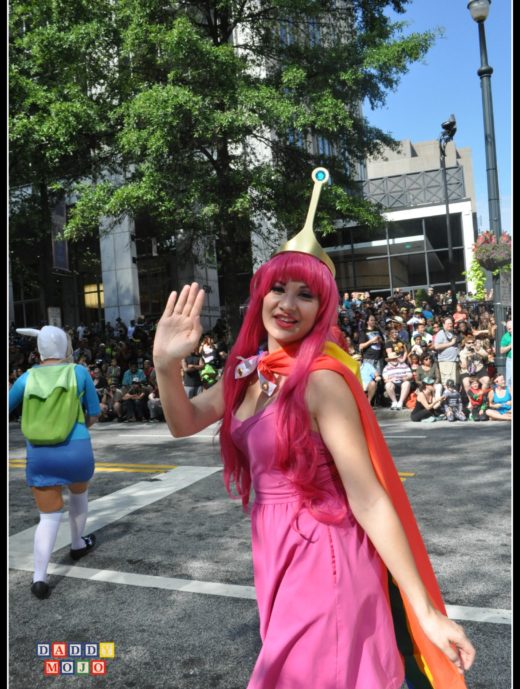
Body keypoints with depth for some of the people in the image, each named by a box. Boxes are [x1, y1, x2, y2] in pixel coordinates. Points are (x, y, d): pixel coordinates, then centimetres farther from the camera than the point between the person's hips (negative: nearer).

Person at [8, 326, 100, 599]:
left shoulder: (27, 377, 2)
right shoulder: (79, 372, -2)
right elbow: (94, 414, 6)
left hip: (39, 453, 1)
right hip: (75, 449, -1)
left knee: (49, 516, 9)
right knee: (79, 492, 30)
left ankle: (39, 577, -2)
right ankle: (77, 544, 45)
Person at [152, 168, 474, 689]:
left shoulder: (321, 379, -21)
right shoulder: (250, 368, 1)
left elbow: (368, 500, -21)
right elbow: (184, 424, 8)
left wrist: (426, 611, -21)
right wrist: (166, 366, -11)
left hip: (321, 557, -7)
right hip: (273, 552, 8)